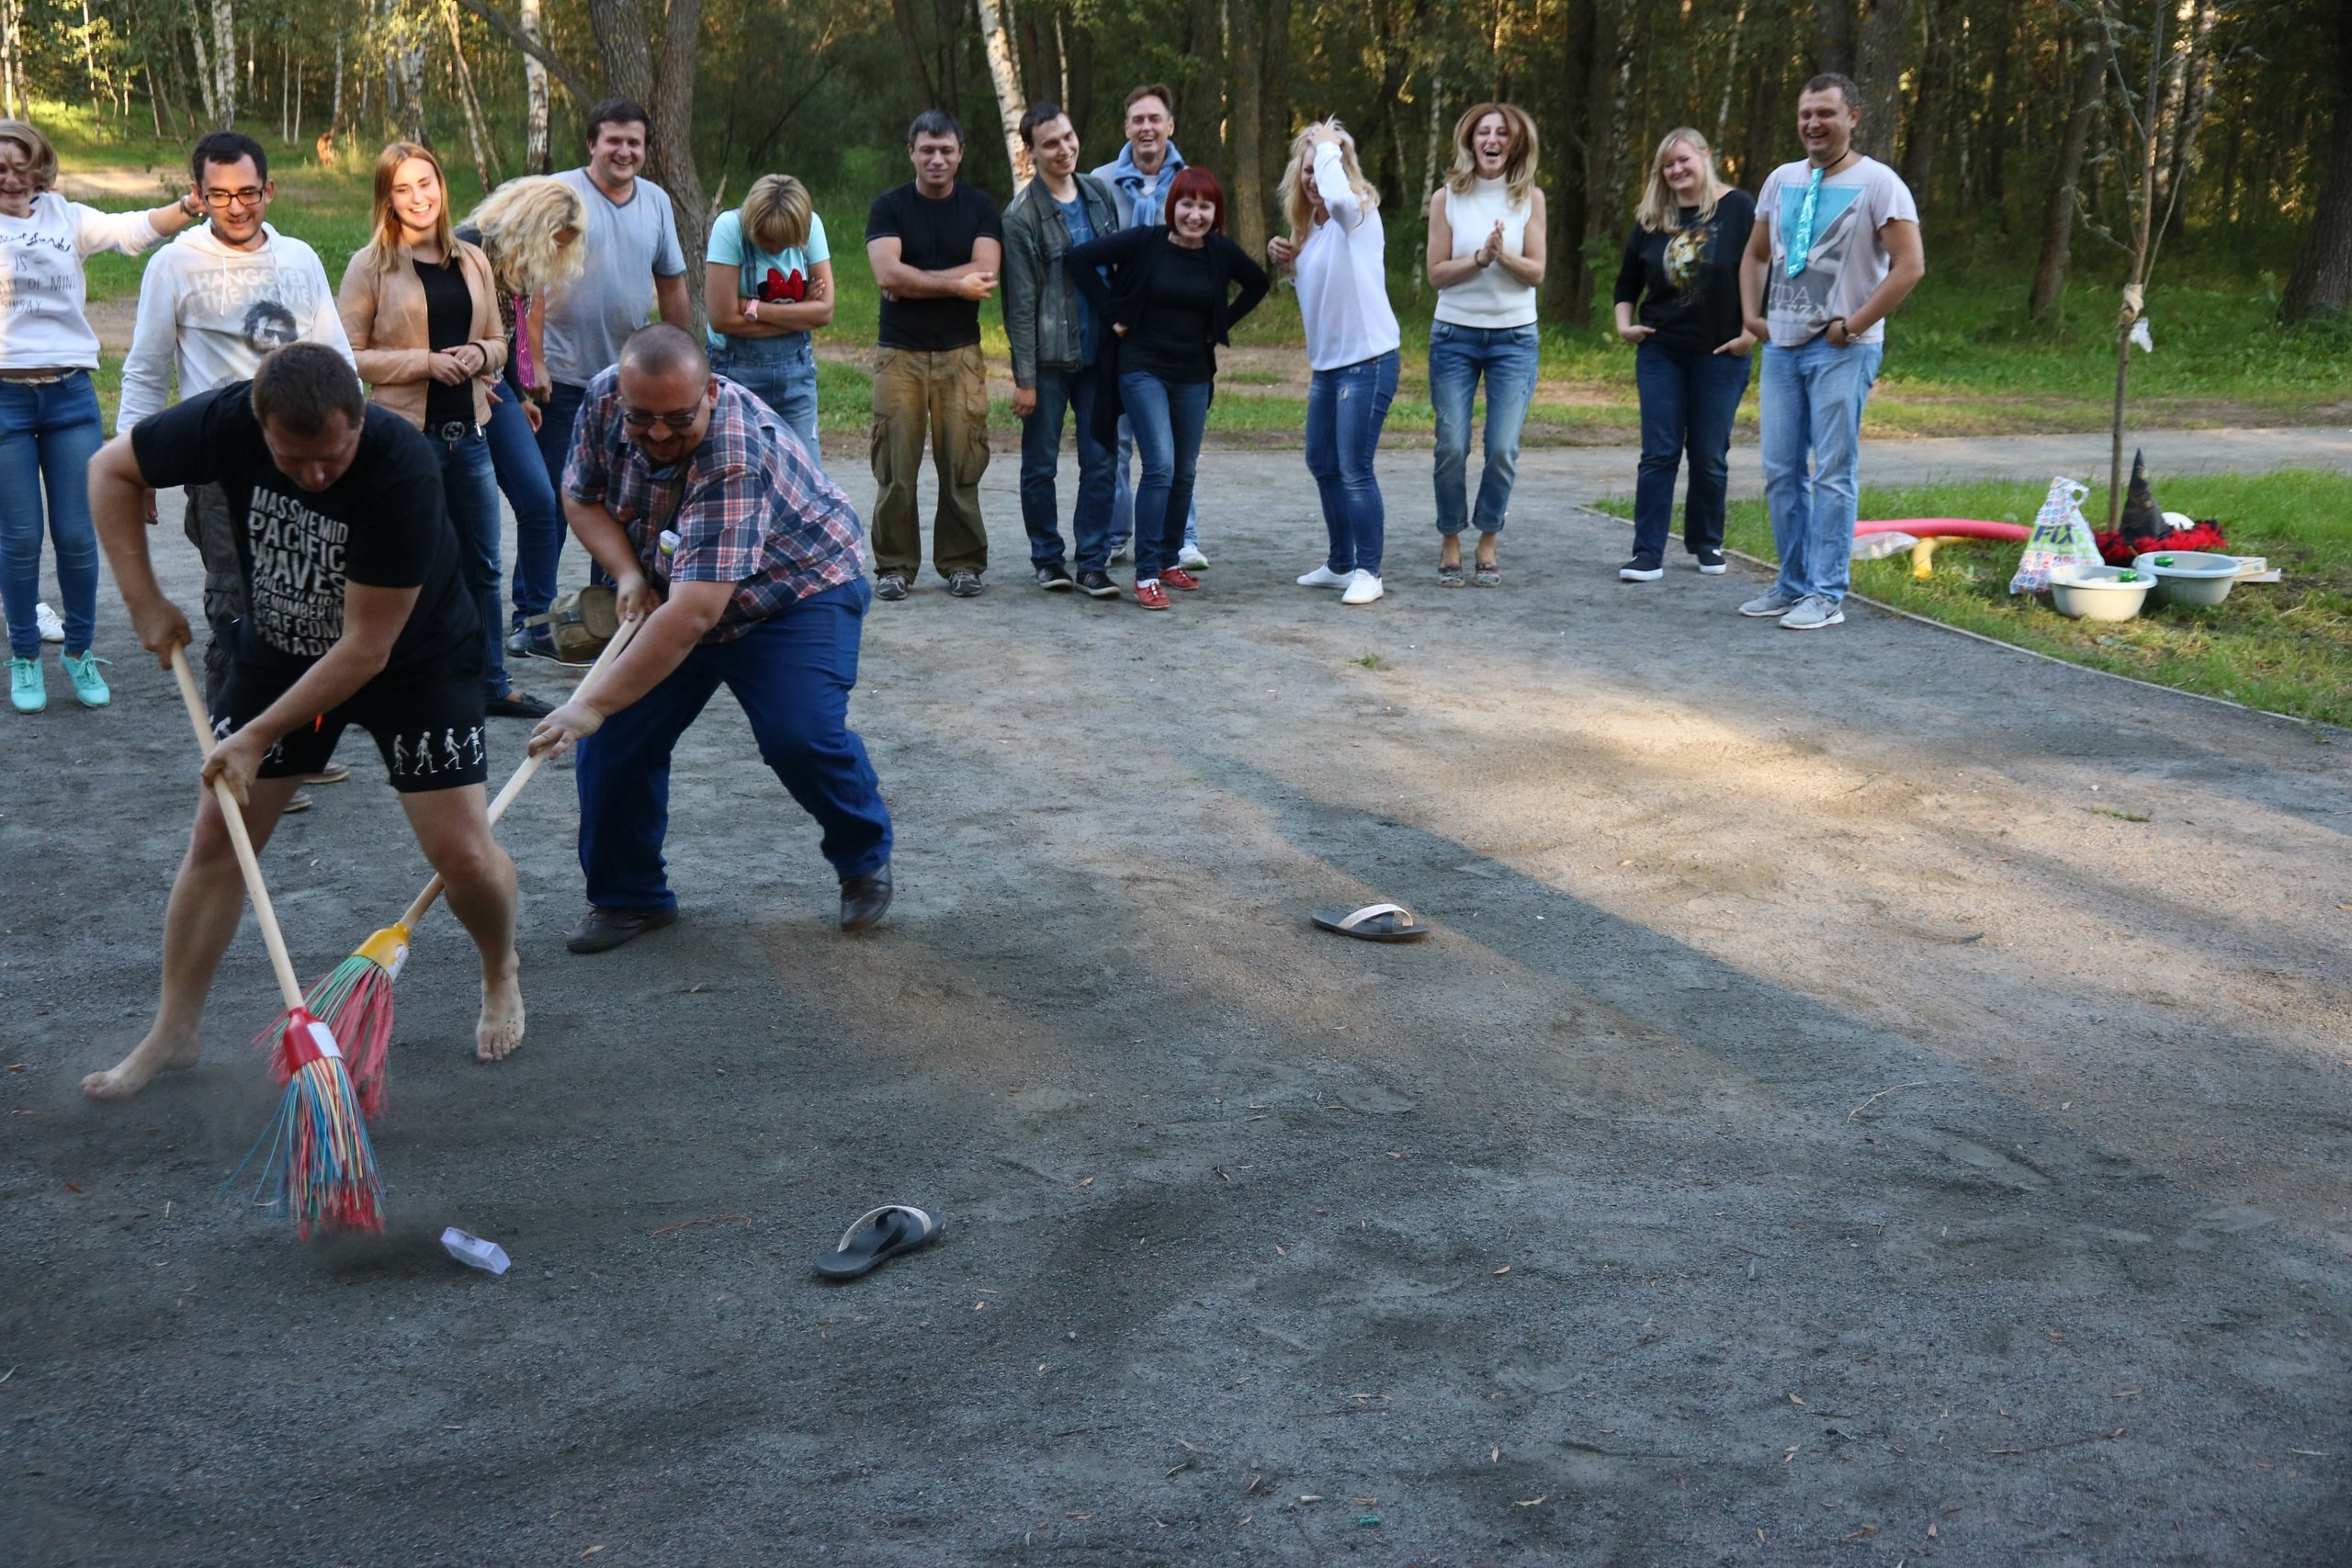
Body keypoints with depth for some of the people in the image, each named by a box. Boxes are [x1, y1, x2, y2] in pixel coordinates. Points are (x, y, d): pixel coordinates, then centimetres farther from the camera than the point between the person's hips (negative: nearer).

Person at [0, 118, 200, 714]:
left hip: (70, 395, 1)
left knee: (76, 534, 4)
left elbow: (133, 229, -4)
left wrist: (187, 209, -20)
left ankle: (80, 651, 19)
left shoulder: (66, 218, 7)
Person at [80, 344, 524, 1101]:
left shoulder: (402, 467, -35)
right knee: (216, 836, 2)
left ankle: (502, 973, 22)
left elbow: (367, 649, -30)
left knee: (462, 854, -10)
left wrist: (260, 735, -24)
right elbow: (112, 469, -4)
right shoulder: (228, 422, -25)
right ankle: (173, 1032, 17)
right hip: (279, 648, 4)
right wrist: (144, 599, -12)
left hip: (415, 656, -3)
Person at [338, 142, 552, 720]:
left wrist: (478, 355, -7)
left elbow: (499, 341, 15)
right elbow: (350, 356, -7)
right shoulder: (372, 266, -4)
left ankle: (492, 683, 22)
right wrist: (426, 362, -17)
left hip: (468, 431, 5)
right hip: (407, 433, -5)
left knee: (482, 565, 11)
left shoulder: (471, 260, 10)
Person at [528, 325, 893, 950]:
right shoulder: (604, 397, -17)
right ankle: (627, 897, 12)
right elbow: (581, 497, 1)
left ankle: (865, 859, 4)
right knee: (614, 739, -7)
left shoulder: (736, 455, -38)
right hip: (670, 593, 6)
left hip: (797, 590, -6)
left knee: (801, 735, -24)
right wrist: (628, 572, -19)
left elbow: (694, 615, -44)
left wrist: (595, 705, -45)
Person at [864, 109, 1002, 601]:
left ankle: (962, 563, 8)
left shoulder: (979, 208, 8)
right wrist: (955, 284, -8)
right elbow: (887, 274, -11)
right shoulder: (889, 206, 5)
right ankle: (894, 566, 6)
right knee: (896, 467, -3)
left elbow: (986, 273, -8)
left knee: (963, 466, -2)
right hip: (899, 353, -1)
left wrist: (916, 281, -10)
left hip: (960, 353, 1)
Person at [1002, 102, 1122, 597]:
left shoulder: (1100, 195, 7)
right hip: (1050, 359, -4)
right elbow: (1020, 303, -10)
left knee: (1099, 463, 4)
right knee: (1041, 465, 5)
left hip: (1099, 352, 4)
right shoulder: (1022, 217, -8)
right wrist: (1025, 378, -11)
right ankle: (1048, 558, 18)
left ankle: (1092, 562, 10)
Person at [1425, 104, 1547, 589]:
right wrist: (1479, 258, -17)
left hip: (1515, 339, 0)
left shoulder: (1529, 198, 3)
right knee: (1452, 447, -4)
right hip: (1455, 336, 0)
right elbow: (1437, 274, -2)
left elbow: (1536, 273, -1)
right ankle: (1450, 547, 11)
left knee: (1503, 449, -6)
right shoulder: (1447, 198, 0)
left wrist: (1503, 255, -18)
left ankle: (1488, 548, 10)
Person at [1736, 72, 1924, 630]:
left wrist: (1853, 325, -15)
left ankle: (1826, 595, 0)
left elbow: (1910, 266, -13)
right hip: (1781, 346, 6)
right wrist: (1752, 314, 10)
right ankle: (1792, 585, 20)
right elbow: (1755, 255, 24)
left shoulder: (1878, 183, -6)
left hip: (1842, 349, -6)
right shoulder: (1781, 181, 12)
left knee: (1833, 474, -5)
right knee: (1781, 472, 9)